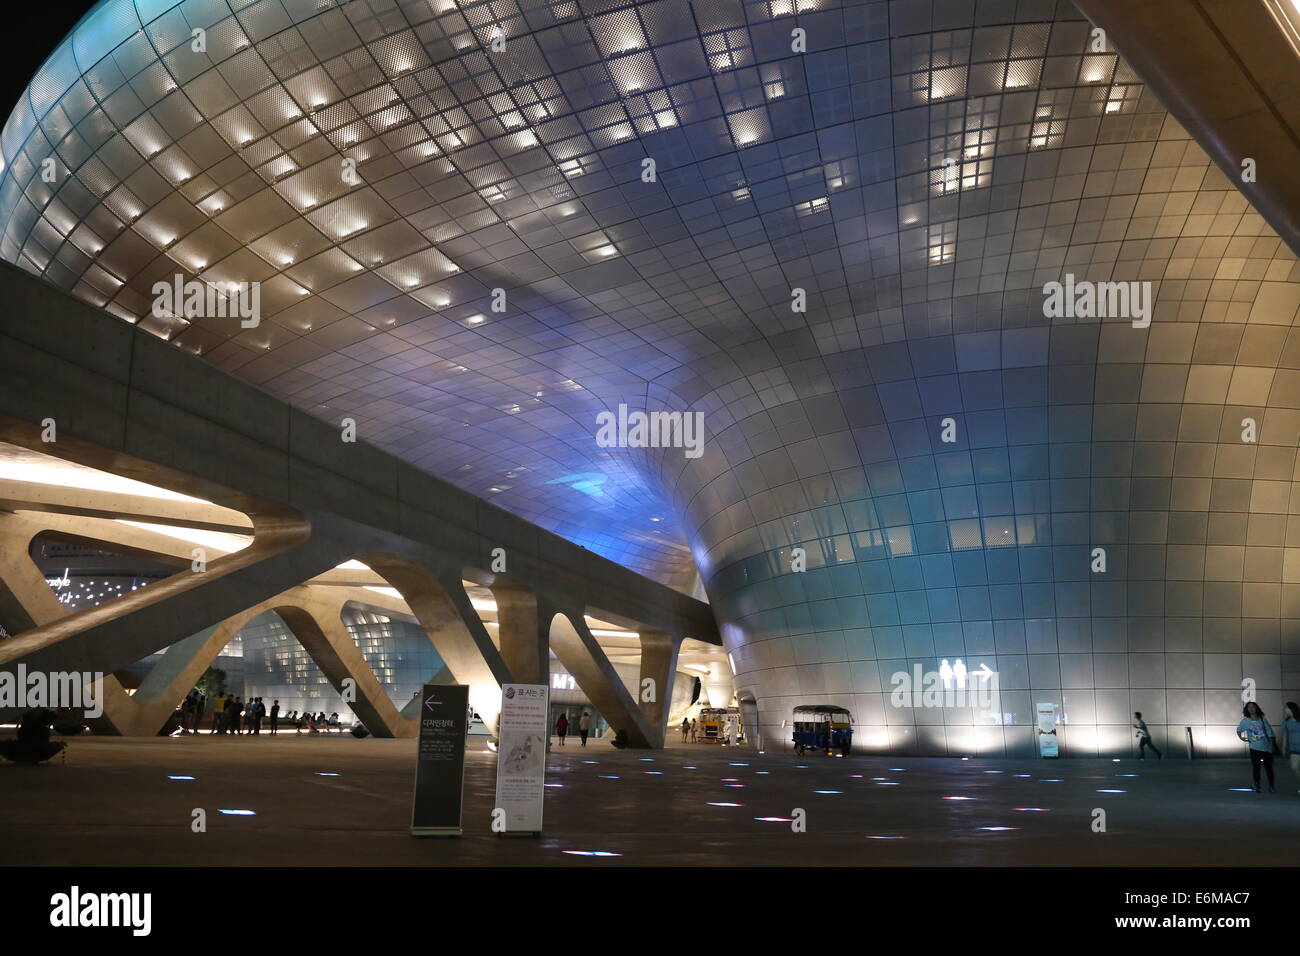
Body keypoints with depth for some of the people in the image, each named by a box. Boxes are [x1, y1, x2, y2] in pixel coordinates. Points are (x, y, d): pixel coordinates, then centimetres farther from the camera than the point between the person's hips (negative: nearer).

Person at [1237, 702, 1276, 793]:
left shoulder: (1262, 720, -2)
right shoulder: (1245, 721, 0)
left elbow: (1270, 734, 2)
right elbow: (1239, 730, 15)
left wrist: (1272, 746, -1)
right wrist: (1241, 737, -3)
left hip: (1266, 748, 0)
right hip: (1254, 748, 0)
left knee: (1268, 767, 6)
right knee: (1255, 767, 1)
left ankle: (1271, 786, 21)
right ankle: (1257, 786, 13)